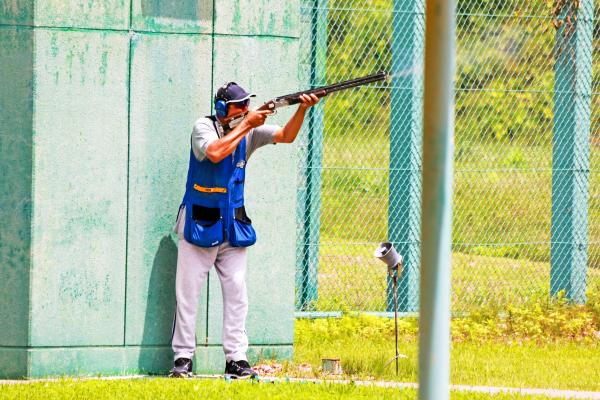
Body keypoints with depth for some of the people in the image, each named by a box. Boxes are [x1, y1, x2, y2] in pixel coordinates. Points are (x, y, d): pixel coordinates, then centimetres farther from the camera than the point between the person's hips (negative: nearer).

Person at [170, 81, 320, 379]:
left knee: (236, 290, 1)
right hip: (199, 222, -4)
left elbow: (286, 136, -8)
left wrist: (302, 109, -25)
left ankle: (236, 359, 4)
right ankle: (183, 357, 3)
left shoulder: (249, 132, 2)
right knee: (188, 290, -1)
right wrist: (246, 125, -23)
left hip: (233, 225, 4)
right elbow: (215, 153, -28)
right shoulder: (204, 127, -9)